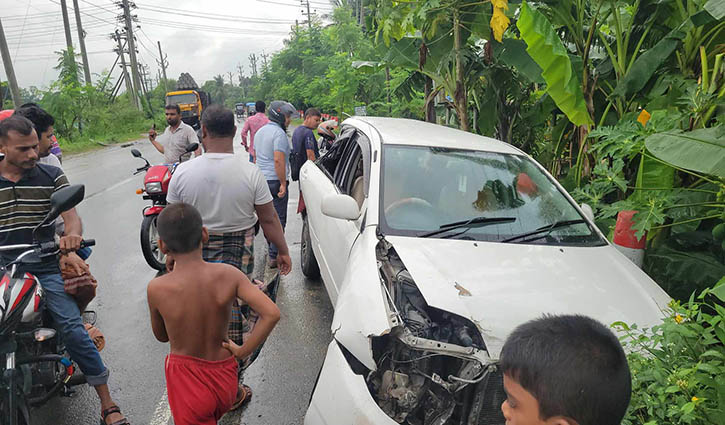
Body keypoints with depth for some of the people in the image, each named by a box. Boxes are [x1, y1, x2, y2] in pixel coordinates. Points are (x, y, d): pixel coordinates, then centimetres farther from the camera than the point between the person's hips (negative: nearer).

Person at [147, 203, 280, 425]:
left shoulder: (156, 289, -19)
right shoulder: (228, 275, -18)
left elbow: (161, 336, -1)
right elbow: (271, 314, -26)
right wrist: (243, 351, -13)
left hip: (187, 380, -2)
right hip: (224, 376, 3)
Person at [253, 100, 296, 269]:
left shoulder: (260, 131, 15)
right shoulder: (279, 133, -15)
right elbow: (278, 160, -24)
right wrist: (283, 184, -21)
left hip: (261, 180, 9)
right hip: (275, 181, -9)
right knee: (279, 219, -3)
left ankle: (272, 247, 32)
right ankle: (274, 256, -1)